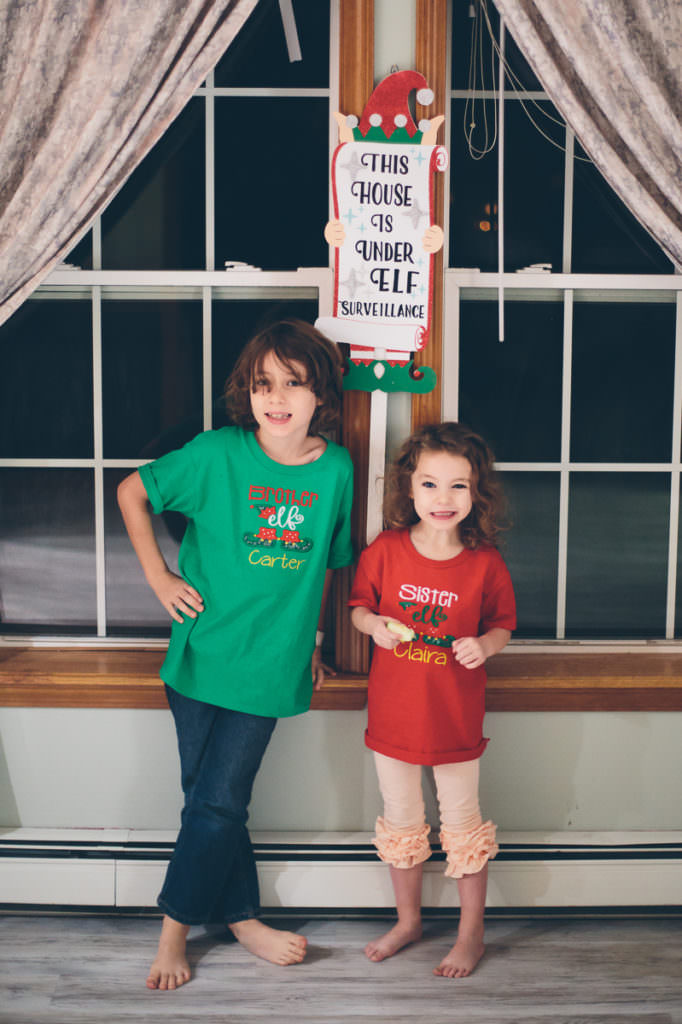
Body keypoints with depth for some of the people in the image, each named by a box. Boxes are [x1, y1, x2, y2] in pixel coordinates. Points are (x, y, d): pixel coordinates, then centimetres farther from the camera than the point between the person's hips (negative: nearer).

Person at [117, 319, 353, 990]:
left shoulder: (336, 469, -2)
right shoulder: (217, 454, -9)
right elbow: (132, 492, 4)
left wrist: (312, 640, 16)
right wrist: (158, 576, -2)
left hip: (270, 664, 1)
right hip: (203, 653, -1)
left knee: (218, 803, 3)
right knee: (209, 799, 9)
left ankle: (175, 926, 25)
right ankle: (241, 918, 30)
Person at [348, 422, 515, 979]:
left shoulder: (486, 563, -10)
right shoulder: (385, 550, -7)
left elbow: (503, 625, 1)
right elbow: (359, 606, 6)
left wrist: (484, 645, -20)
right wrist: (375, 624, -15)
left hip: (455, 717, -2)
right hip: (394, 711, 2)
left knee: (463, 823, 12)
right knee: (401, 822, 18)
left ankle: (472, 932, 31)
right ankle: (408, 919, 39)